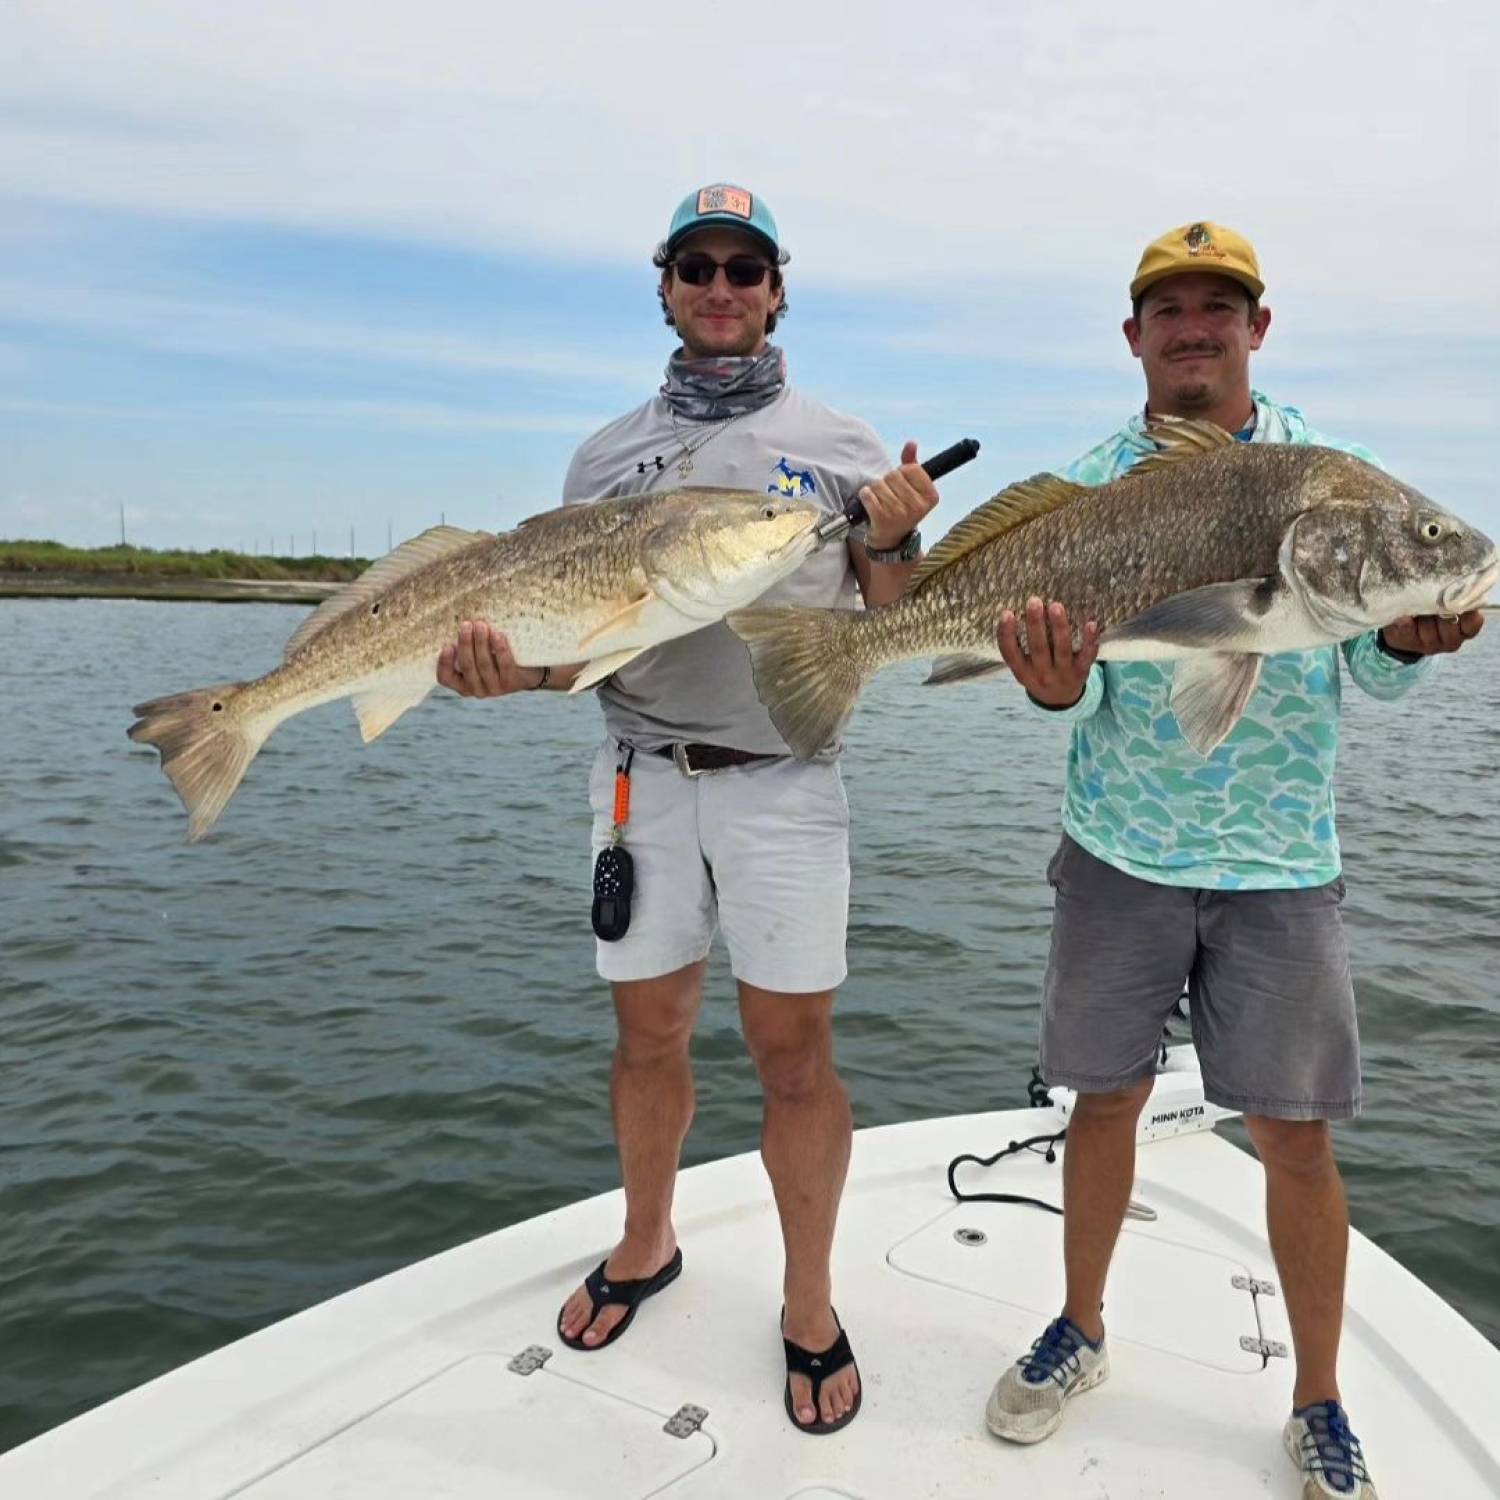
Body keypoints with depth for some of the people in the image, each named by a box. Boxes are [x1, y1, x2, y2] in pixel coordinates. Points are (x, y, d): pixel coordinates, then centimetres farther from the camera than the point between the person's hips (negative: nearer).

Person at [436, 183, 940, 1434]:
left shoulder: (841, 446, 5)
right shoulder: (610, 457, 10)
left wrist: (896, 540, -15)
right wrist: (508, 667, -13)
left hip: (785, 777, -2)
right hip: (644, 771, 2)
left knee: (794, 1049, 1)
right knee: (648, 1031, 13)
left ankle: (810, 1306, 21)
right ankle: (646, 1246, 37)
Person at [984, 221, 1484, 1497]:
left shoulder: (1326, 469, 2)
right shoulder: (1092, 484, 2)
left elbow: (1376, 673, -1)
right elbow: (1081, 678, -5)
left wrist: (1410, 634, -23)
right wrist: (1056, 686, -28)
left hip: (1280, 863, 0)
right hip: (1119, 852, 1)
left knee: (1296, 1138, 6)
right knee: (1108, 1100, 12)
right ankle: (1081, 1332, 34)